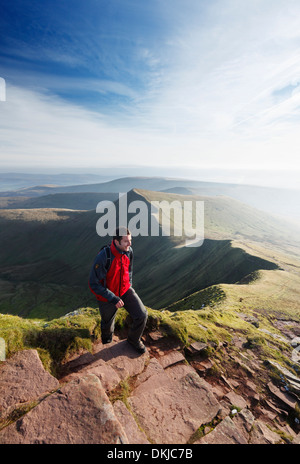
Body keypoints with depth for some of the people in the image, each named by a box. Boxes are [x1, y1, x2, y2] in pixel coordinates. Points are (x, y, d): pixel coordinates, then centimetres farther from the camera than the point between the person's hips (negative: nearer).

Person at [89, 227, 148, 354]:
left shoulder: (129, 251, -12)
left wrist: (129, 286, 6)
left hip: (125, 290, 4)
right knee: (107, 323, 18)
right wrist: (113, 299, -24)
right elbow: (93, 284, -24)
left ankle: (133, 339, 25)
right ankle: (107, 341, 57)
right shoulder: (103, 257, -32)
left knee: (142, 315, -7)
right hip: (107, 296, -4)